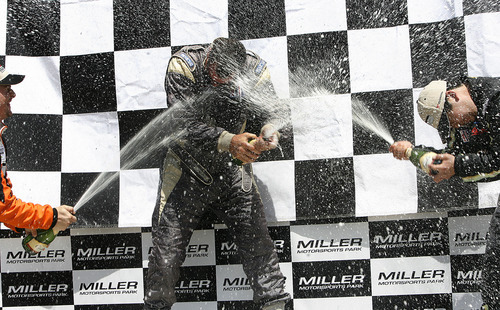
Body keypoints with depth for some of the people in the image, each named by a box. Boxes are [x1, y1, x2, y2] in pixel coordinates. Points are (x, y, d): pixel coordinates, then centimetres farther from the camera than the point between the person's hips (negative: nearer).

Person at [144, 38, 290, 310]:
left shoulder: (255, 70, -10)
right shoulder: (183, 66, -19)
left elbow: (266, 115, -11)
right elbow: (186, 123, -28)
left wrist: (268, 132, -36)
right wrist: (227, 141, -42)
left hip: (232, 168, 2)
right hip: (188, 167, -1)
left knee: (256, 240, -6)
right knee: (168, 242, -4)